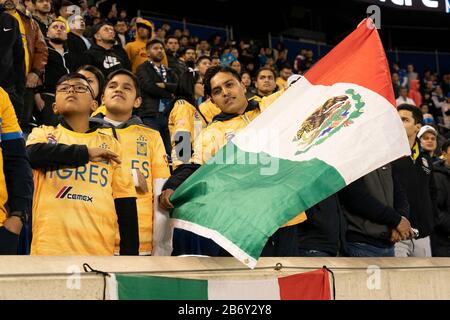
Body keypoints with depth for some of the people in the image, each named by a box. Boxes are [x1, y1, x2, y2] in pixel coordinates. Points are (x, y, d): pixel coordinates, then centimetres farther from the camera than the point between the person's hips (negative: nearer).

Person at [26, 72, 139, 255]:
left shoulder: (110, 144, 12)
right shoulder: (44, 134, 12)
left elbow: (126, 204, 8)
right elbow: (35, 154, -13)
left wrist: (130, 251, 1)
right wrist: (86, 153, -4)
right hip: (49, 248, -1)